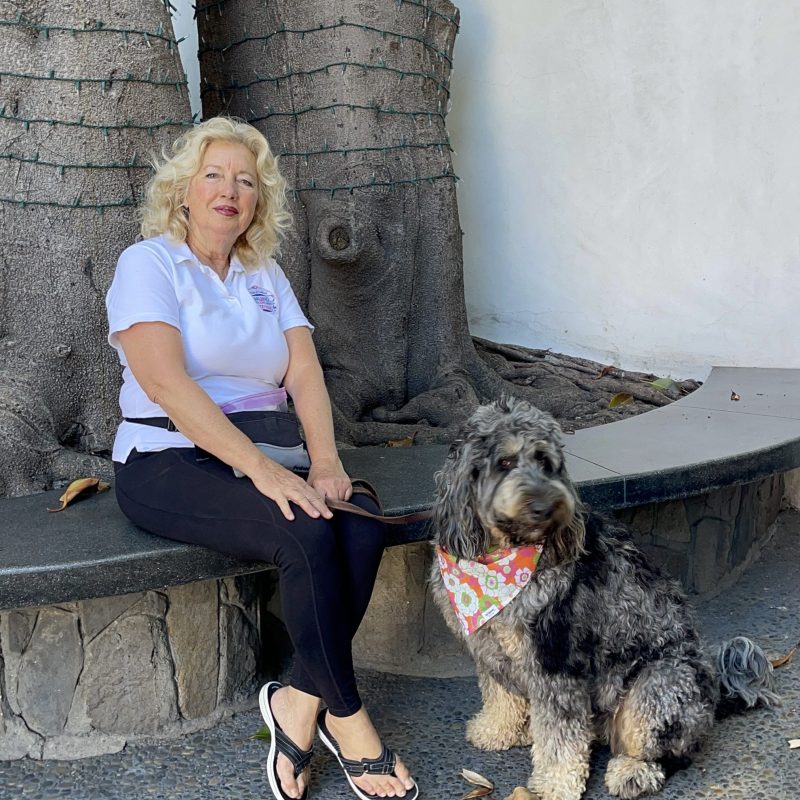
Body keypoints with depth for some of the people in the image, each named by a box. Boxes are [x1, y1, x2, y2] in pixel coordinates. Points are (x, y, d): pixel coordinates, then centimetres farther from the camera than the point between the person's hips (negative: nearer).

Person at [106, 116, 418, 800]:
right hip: (170, 462, -5)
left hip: (264, 456, 6)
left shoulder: (266, 275, 16)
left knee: (362, 522, -24)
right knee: (306, 533, -30)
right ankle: (347, 719, -13)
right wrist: (261, 469, -27)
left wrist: (326, 463, -16)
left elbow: (305, 374, 4)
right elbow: (165, 383, -18)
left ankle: (299, 702, -11)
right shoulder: (149, 263, -3)